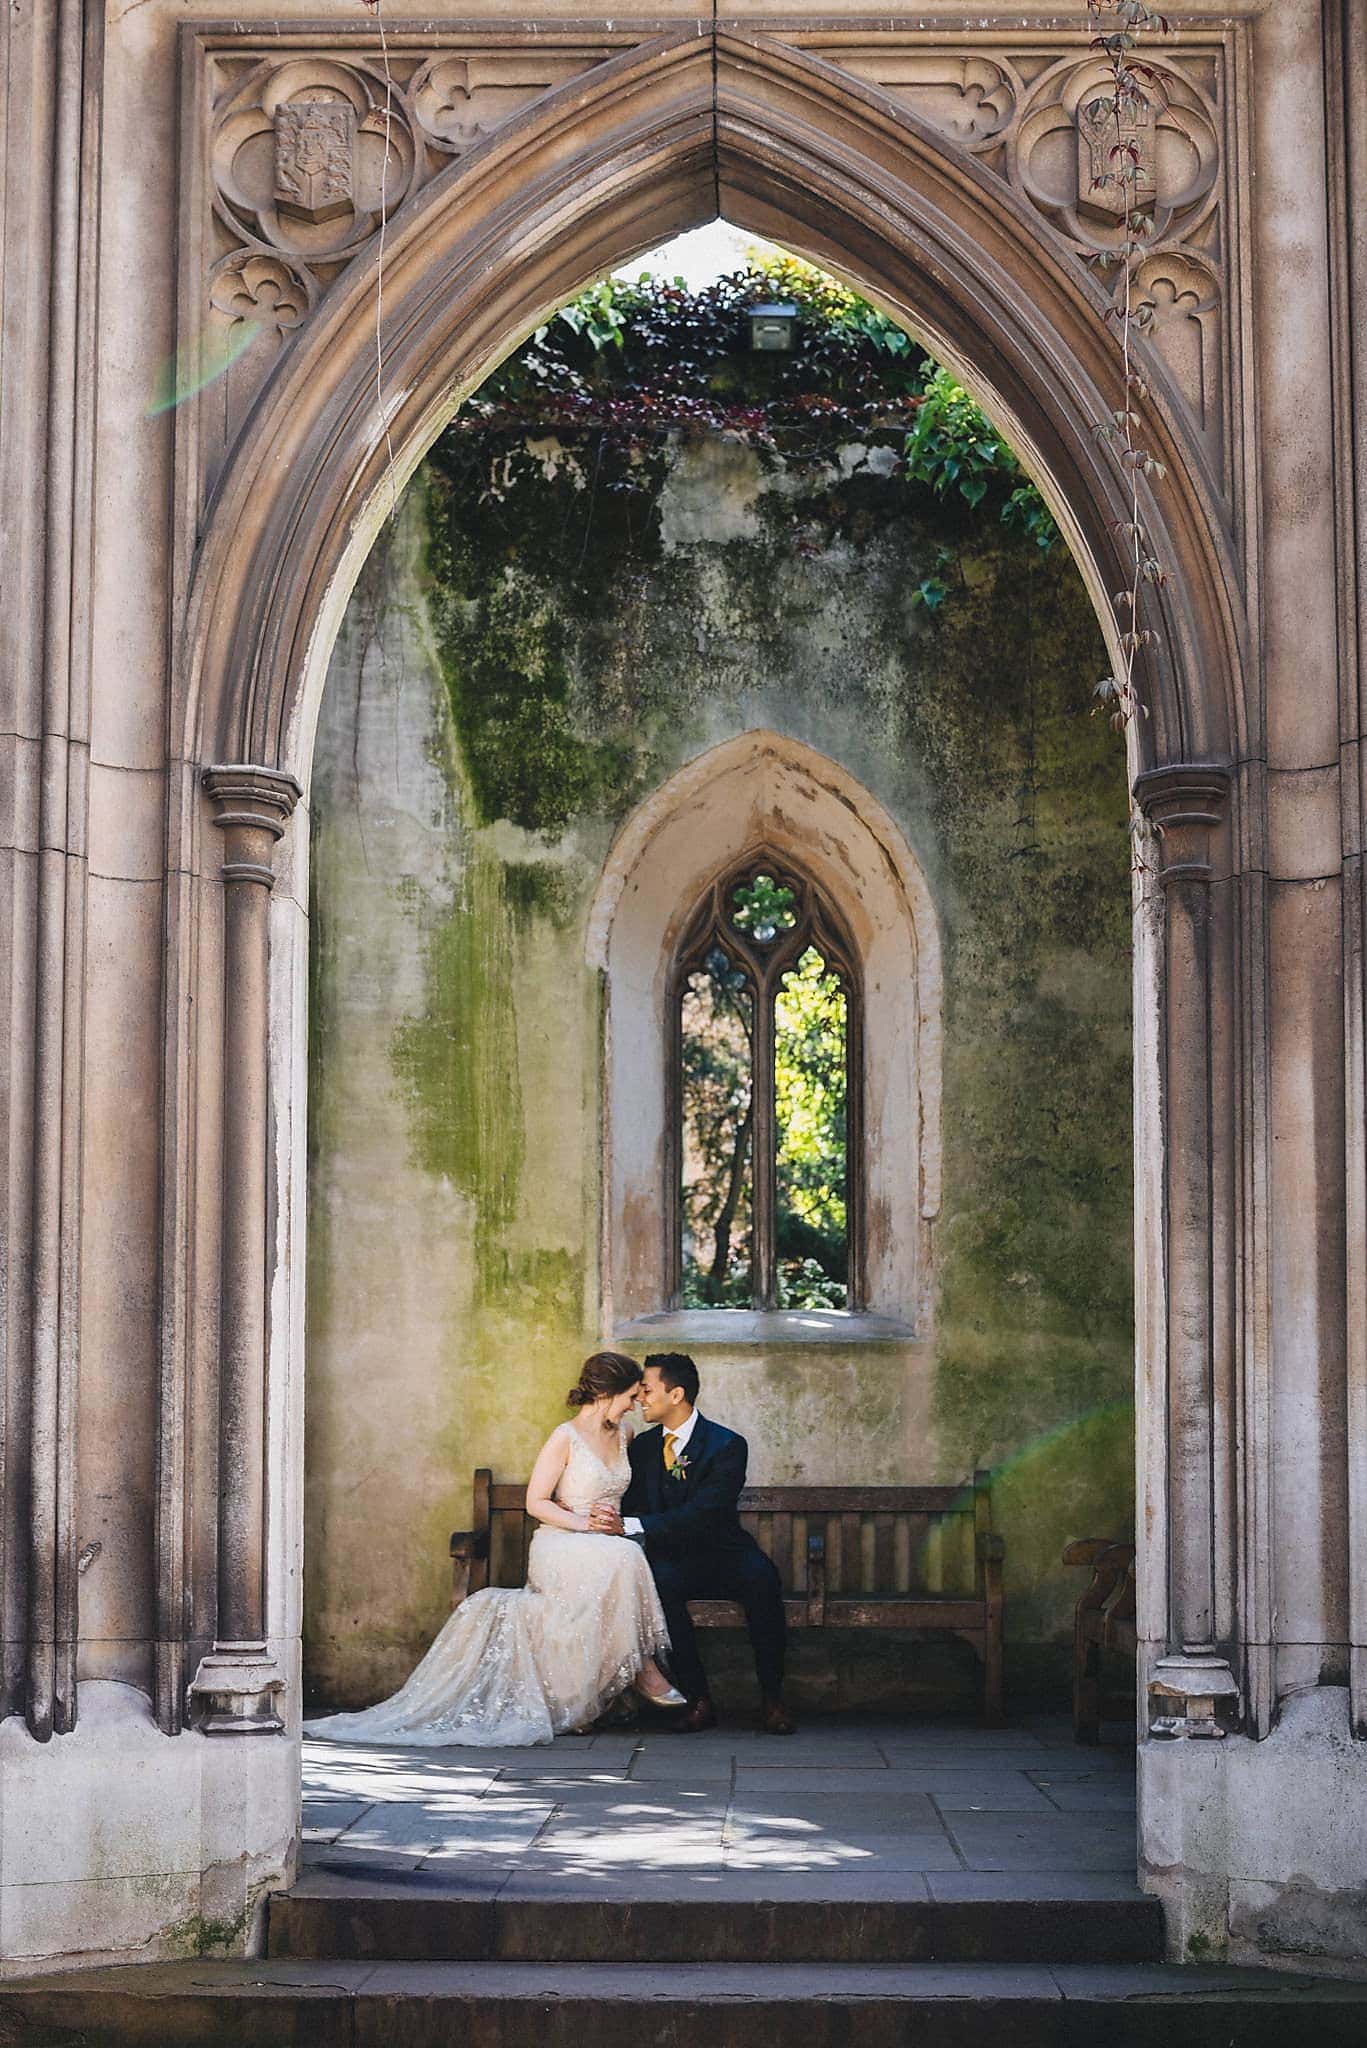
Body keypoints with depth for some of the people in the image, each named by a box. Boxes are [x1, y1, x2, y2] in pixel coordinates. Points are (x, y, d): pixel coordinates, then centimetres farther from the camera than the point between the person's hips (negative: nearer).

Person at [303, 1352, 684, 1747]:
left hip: (605, 1544, 6)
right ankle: (644, 1672, -31)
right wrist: (581, 1523, -18)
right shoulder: (565, 1437, -5)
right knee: (623, 1558, -37)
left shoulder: (621, 1433, 15)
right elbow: (535, 1502, -6)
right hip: (558, 1548, -6)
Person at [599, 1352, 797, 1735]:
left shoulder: (728, 1445, -10)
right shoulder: (643, 1446, 9)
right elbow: (631, 1506, 7)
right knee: (658, 1581, -33)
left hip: (724, 1557, -3)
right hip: (674, 1562, 3)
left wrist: (631, 1525, -28)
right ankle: (697, 1697, -25)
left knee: (760, 1577, -35)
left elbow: (704, 1514, -22)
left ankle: (771, 1697, -21)